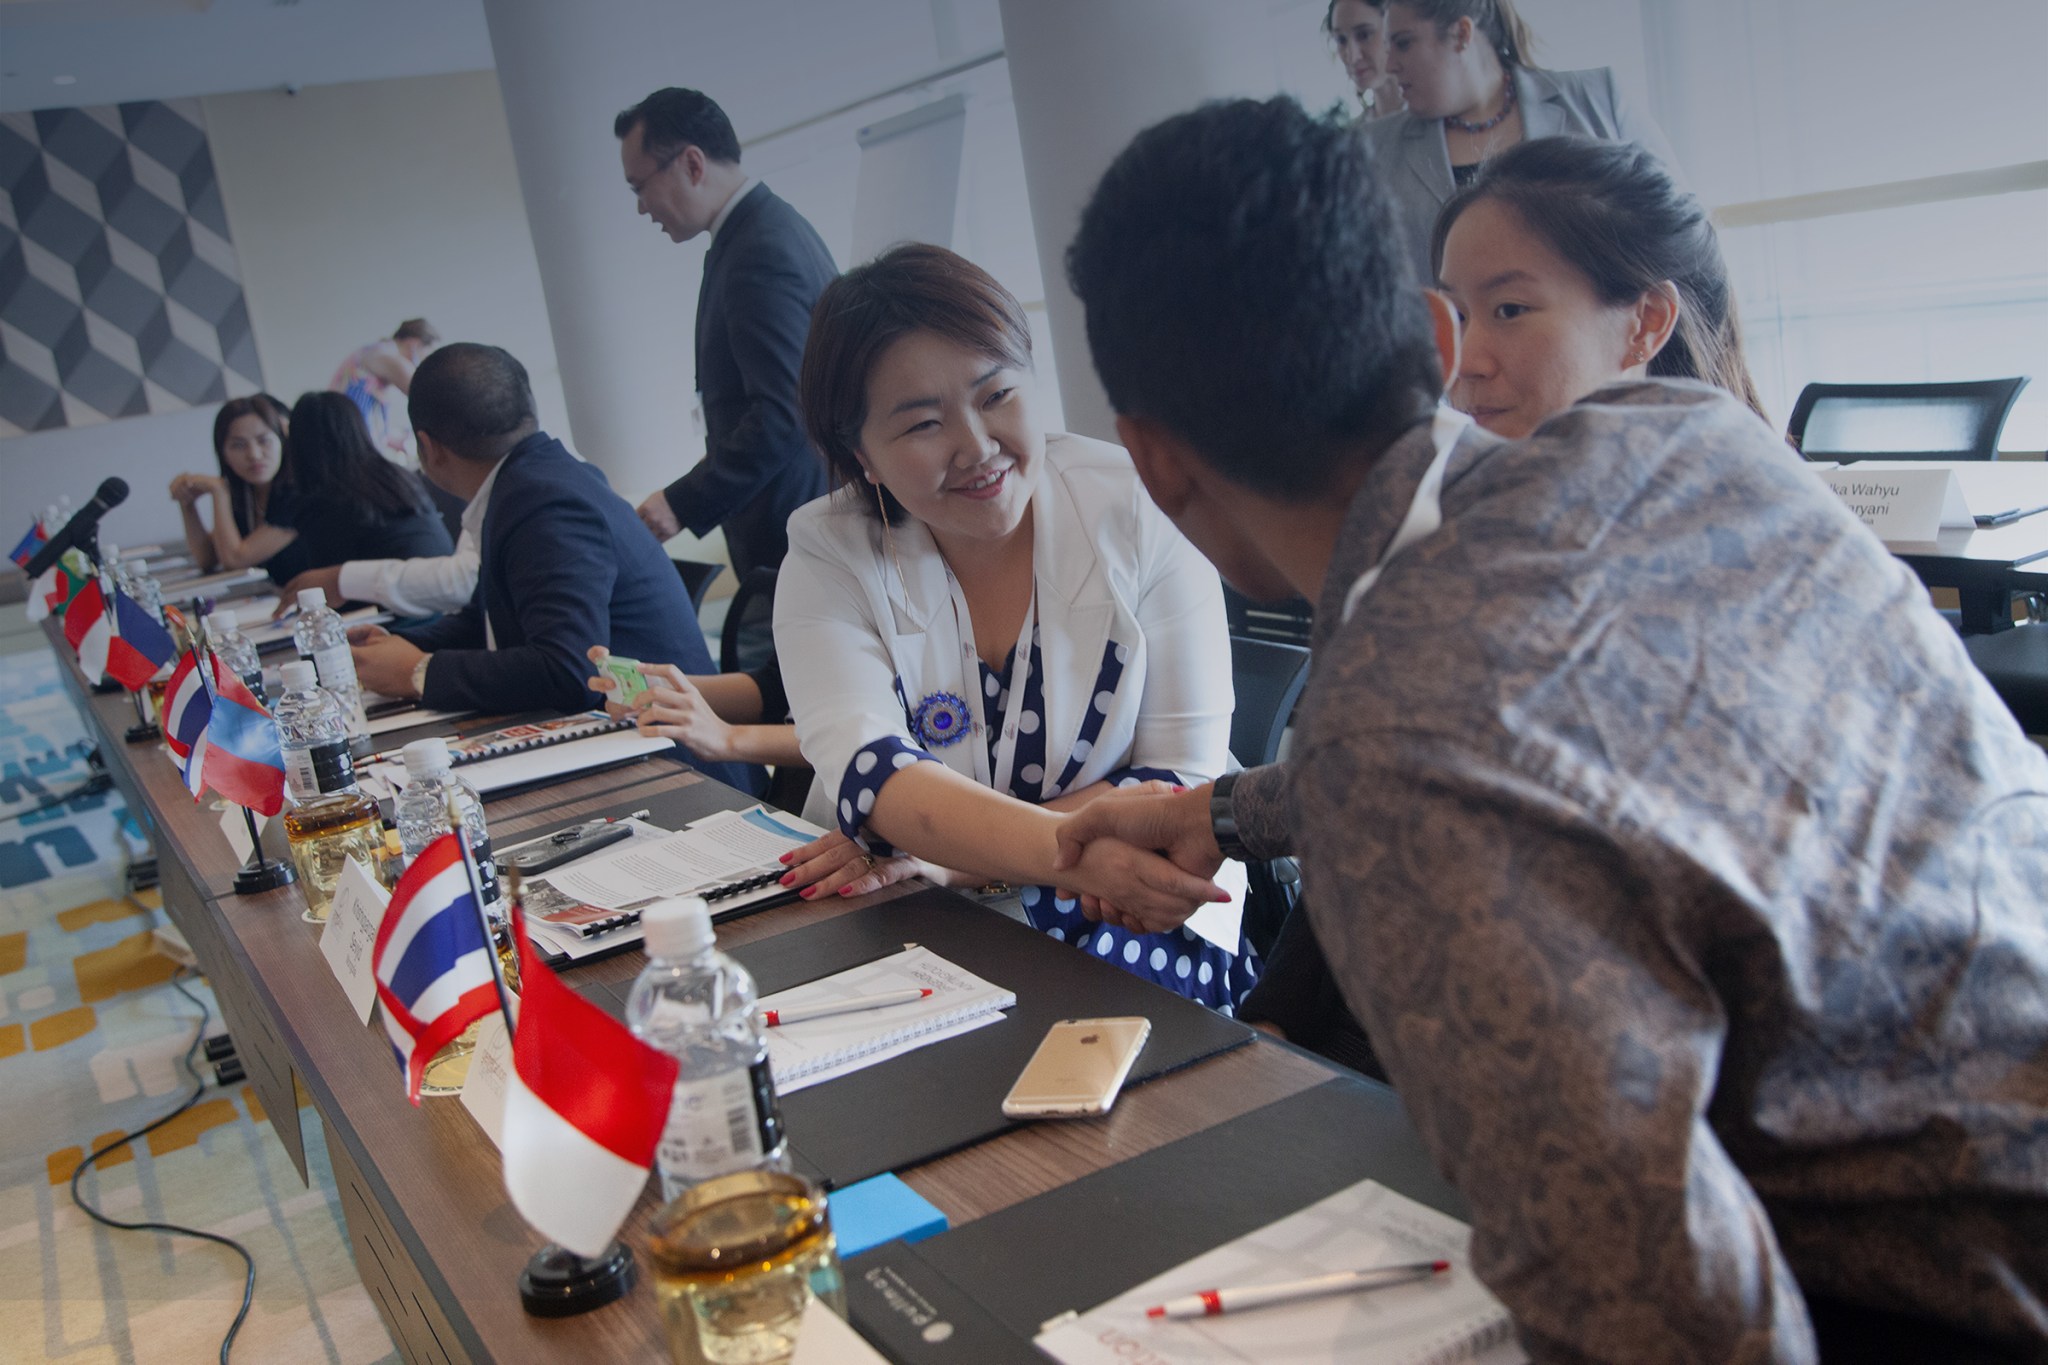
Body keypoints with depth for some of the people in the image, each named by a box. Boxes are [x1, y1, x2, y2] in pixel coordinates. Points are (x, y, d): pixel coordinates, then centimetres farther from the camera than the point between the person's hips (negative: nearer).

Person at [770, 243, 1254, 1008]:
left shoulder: (1140, 509, -8)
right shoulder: (829, 558, -6)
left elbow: (1188, 779, -10)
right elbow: (867, 773, -23)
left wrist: (948, 853, -22)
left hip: (1129, 940, 1)